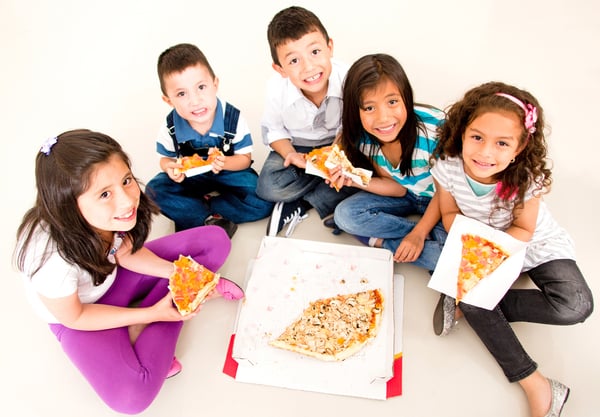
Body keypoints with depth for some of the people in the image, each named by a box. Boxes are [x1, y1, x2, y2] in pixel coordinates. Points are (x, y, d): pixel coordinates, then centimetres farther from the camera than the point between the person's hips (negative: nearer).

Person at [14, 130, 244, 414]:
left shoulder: (110, 214, -25)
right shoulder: (52, 256, -38)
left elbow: (124, 253, -4)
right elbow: (73, 317, -19)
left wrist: (177, 272, -19)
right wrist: (151, 313, -21)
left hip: (115, 274, 5)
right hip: (76, 313, -5)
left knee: (215, 240, -6)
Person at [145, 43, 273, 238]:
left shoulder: (233, 119, -23)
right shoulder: (170, 128, -19)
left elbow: (245, 159, -13)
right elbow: (166, 158, -1)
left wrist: (224, 162, -36)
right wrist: (170, 167, -27)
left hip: (228, 173, -1)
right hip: (190, 177, 1)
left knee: (262, 204, -23)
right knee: (154, 191, -24)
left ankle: (192, 212, -14)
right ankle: (215, 218, -19)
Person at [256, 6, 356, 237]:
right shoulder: (277, 89, -23)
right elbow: (273, 129, -5)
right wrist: (290, 154, -24)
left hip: (338, 144, 1)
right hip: (296, 146, 0)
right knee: (268, 187, -24)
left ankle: (297, 206, -16)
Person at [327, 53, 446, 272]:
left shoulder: (434, 128, -32)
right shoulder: (363, 138, -17)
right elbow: (398, 188, -8)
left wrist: (418, 234, -23)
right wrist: (354, 179, -22)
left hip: (438, 201, -4)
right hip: (404, 195, 4)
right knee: (345, 214, -17)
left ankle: (379, 240, -8)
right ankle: (431, 235, -11)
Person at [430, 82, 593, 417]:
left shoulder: (527, 178, -28)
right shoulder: (448, 168, -25)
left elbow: (523, 229, -15)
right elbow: (450, 213, -8)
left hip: (537, 243, -1)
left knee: (575, 306, -22)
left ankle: (468, 305, -15)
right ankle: (534, 383, -12)